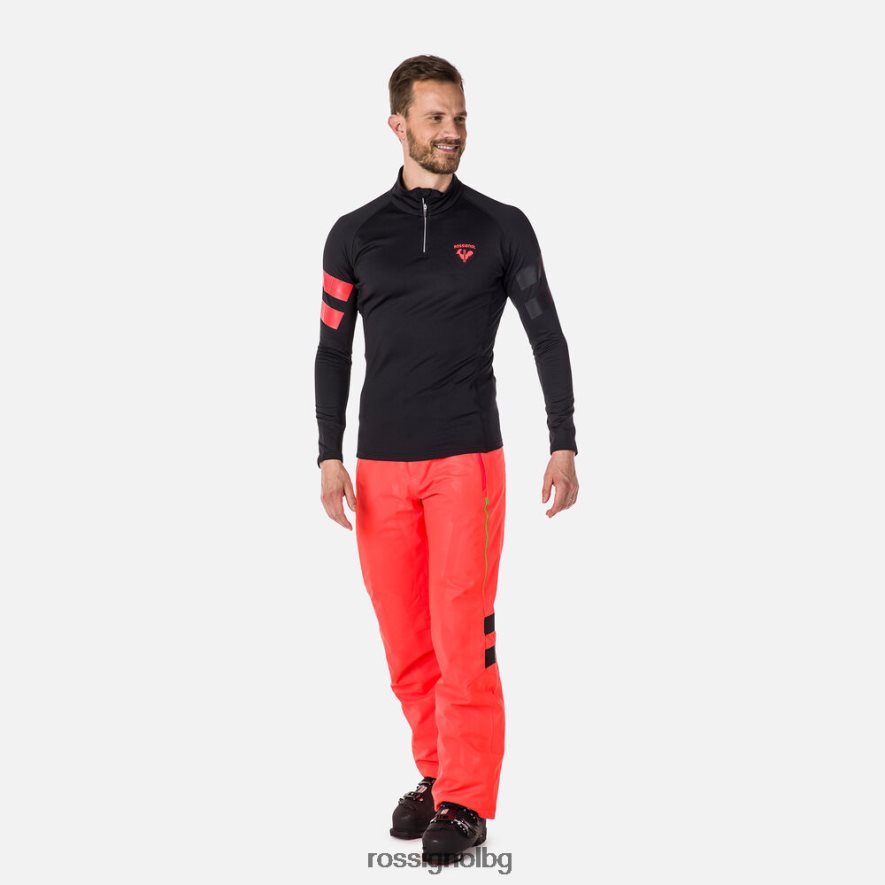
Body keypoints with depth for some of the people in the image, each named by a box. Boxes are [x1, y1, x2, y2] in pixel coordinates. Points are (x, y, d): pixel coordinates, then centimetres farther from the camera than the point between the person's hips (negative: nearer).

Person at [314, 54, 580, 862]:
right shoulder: (355, 234, 7)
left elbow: (547, 336, 3)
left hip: (467, 461, -2)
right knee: (406, 642, 7)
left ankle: (467, 802, 2)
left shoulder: (502, 227, 3)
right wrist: (330, 456, 0)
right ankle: (435, 773, 23)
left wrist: (564, 445, -5)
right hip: (382, 465, 2)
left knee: (463, 637, -7)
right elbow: (334, 351, 9)